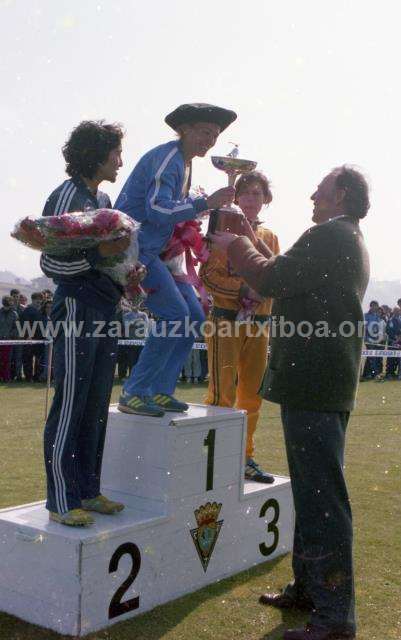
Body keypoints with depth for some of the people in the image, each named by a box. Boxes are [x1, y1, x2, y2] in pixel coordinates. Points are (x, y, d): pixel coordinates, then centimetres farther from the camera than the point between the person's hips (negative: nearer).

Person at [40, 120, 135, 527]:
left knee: (96, 409, 11)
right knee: (69, 408, -4)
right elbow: (51, 264, -15)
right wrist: (99, 253, -22)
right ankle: (61, 501, 4)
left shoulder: (104, 199, 16)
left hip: (105, 313, 8)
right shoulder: (67, 196, -9)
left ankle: (87, 491, 20)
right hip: (77, 311, -8)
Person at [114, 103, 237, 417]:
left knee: (194, 317, 5)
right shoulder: (167, 158, -14)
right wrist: (206, 202, -27)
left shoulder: (185, 162, 17)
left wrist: (210, 205, 11)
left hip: (155, 251, 10)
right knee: (176, 316, -17)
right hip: (133, 247, -10)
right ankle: (134, 394, -9)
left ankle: (159, 390, 10)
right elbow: (157, 209, -26)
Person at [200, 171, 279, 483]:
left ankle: (245, 457, 21)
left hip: (259, 323, 6)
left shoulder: (269, 236, 15)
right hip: (227, 320, -6)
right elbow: (209, 274, -9)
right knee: (222, 393, -9)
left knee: (252, 395, 11)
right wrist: (244, 290, -21)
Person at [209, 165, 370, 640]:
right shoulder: (351, 242, 21)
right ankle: (309, 588, 29)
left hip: (313, 384, -11)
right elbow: (292, 285, 27)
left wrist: (235, 245, 1)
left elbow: (270, 280, -16)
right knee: (312, 490, 17)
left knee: (320, 496, -7)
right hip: (327, 383, 11)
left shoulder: (329, 235, -12)